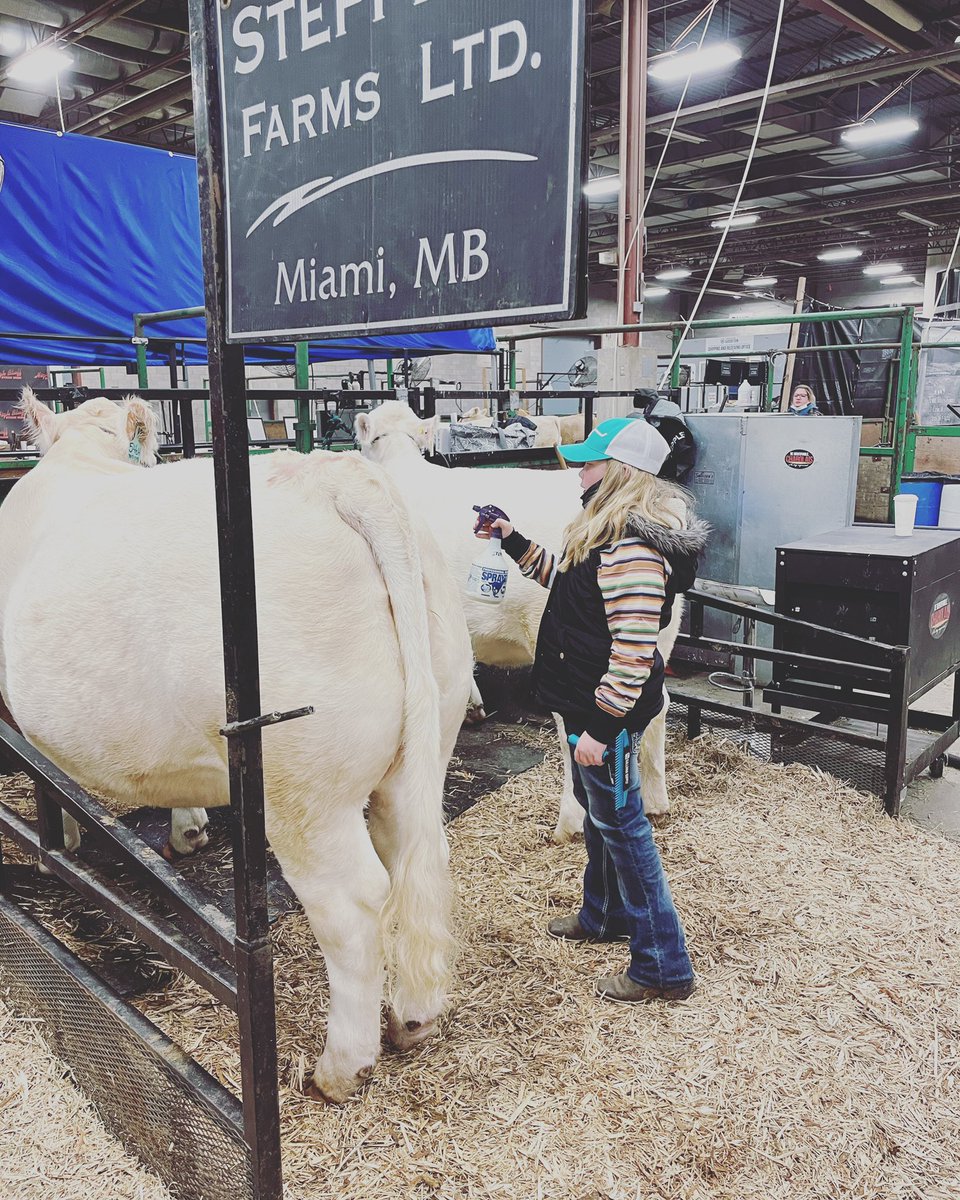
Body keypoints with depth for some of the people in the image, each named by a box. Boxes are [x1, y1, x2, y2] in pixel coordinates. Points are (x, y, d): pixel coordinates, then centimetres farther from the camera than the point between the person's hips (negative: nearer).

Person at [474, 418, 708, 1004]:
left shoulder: (631, 550, -26)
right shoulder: (610, 535, 7)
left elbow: (633, 652, -28)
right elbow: (565, 579, 23)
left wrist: (600, 727, -24)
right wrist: (514, 539, 16)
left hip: (608, 711, -11)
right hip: (590, 702, 11)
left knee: (621, 827, 1)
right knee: (598, 813, 25)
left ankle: (664, 967, 16)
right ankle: (607, 917, 46)